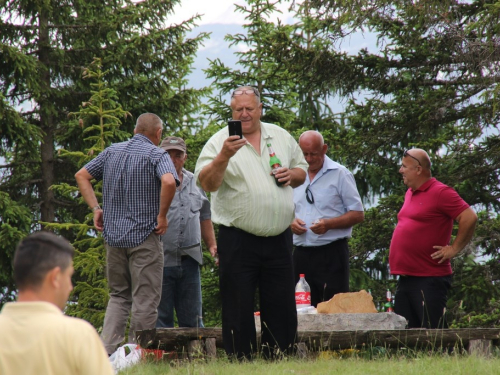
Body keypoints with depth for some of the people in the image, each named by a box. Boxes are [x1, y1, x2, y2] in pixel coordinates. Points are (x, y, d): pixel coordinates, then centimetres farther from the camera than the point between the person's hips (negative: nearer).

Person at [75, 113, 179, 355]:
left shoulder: (112, 151, 11)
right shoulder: (156, 155, -7)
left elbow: (81, 176, 15)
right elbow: (169, 182, -26)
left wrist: (96, 208, 11)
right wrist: (162, 215, -15)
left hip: (113, 235, 6)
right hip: (144, 236, -6)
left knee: (118, 296, 15)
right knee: (145, 300, 0)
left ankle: (107, 350, 2)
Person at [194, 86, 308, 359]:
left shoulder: (282, 138, 12)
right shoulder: (220, 142, -2)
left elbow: (302, 171, 22)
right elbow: (207, 183, -13)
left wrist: (292, 175, 0)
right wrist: (224, 156, -28)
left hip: (279, 240, 4)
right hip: (238, 241, -4)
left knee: (282, 310, 7)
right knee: (238, 311, -1)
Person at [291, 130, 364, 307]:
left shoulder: (340, 174, 1)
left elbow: (358, 214, -2)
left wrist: (329, 224, -17)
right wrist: (291, 222, -1)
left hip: (331, 254, -5)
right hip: (301, 253, 5)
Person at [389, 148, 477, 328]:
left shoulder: (440, 192, -10)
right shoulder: (410, 193, 18)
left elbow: (469, 218, -17)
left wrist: (454, 249, -14)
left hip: (429, 279, -9)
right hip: (406, 278, 9)